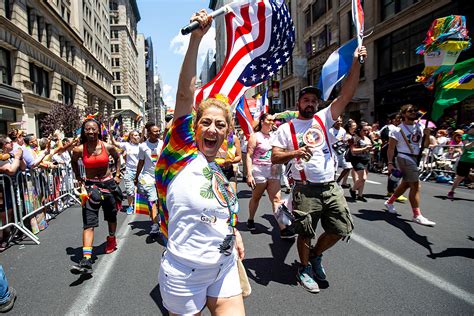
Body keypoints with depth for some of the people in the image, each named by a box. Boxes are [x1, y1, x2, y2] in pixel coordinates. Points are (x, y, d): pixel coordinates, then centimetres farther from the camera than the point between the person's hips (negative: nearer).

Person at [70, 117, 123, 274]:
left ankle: (112, 239, 47)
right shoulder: (79, 150, -9)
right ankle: (86, 260, -15)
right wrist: (78, 178, 7)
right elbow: (74, 162, 14)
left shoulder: (108, 147, -9)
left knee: (111, 216, 19)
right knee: (89, 223, -11)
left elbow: (117, 157, 13)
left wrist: (117, 175, 9)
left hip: (108, 184, 2)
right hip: (90, 186, -1)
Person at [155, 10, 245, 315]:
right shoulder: (184, 153, -12)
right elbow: (185, 94, -23)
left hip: (225, 269, 6)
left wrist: (234, 233, 5)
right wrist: (195, 39, -27)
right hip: (185, 272, -5)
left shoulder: (221, 173, 5)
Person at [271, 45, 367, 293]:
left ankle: (316, 254, 34)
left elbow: (346, 94, -2)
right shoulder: (286, 128, -1)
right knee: (305, 233, 5)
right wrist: (296, 152, -24)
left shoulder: (324, 118, 8)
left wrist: (356, 62, -10)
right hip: (305, 190, -4)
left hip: (331, 187, 4)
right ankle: (305, 267, 31)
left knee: (341, 228, 9)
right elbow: (274, 157, -7)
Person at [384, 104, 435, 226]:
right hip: (405, 158, -8)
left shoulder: (419, 127, 11)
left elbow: (425, 145, 13)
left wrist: (427, 135, -6)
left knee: (405, 184, 16)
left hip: (417, 158, 8)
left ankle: (389, 202, 34)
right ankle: (417, 215, -6)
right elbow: (391, 148, -10)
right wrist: (390, 163, -17)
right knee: (415, 186, -12)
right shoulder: (398, 130, -9)